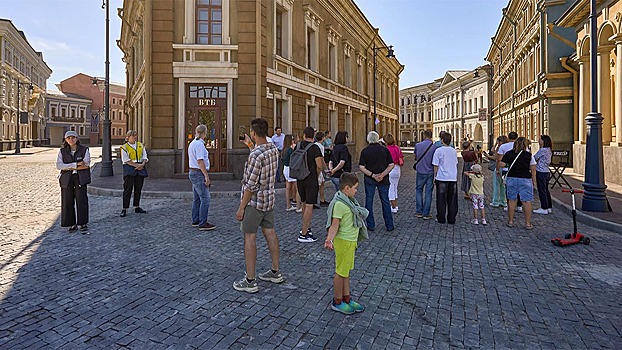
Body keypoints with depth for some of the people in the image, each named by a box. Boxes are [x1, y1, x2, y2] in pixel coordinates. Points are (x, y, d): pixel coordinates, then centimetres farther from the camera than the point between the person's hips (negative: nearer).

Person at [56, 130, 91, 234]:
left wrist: (68, 167, -8)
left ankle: (83, 224, -2)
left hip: (80, 178, -2)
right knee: (67, 201, 4)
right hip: (66, 179, 3)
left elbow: (86, 165, -8)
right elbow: (58, 165, -4)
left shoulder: (84, 150, 3)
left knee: (81, 200, -8)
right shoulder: (62, 151, 9)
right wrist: (75, 164, -14)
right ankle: (72, 224, 14)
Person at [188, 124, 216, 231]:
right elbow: (200, 161, -21)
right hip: (199, 173, -11)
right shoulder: (199, 144, -15)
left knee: (197, 198, 15)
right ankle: (203, 223, -8)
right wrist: (206, 176, -19)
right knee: (205, 199, -9)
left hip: (193, 172, 11)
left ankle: (195, 221, 21)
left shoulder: (192, 143, 17)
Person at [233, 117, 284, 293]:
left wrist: (241, 207, -15)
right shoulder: (274, 149, 2)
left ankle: (250, 281, 5)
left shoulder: (255, 155, -23)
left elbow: (251, 185, -22)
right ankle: (275, 272, 27)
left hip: (254, 201, -8)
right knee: (270, 232, 15)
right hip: (269, 199, 8)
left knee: (249, 237, 0)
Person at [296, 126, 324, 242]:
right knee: (309, 205, -3)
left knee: (304, 203, 20)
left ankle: (306, 228, 32)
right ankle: (303, 234, -2)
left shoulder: (298, 146, 4)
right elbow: (320, 166, -18)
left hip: (300, 179, 7)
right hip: (311, 179, -7)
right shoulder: (314, 148, -14)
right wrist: (316, 175, 0)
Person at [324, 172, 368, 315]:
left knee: (346, 271, 19)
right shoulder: (339, 204, -23)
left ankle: (346, 298, 32)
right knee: (341, 272, 4)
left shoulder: (348, 201, 7)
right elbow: (335, 224, -26)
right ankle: (337, 302, 19)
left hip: (351, 240, 10)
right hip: (344, 241, -10)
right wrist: (329, 239, -39)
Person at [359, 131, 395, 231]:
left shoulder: (365, 151, -5)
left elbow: (361, 167, -11)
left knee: (369, 202, 9)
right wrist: (382, 175, -12)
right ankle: (389, 225, 14)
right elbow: (391, 165, -7)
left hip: (369, 179, -1)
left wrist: (372, 175, -13)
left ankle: (370, 225, 12)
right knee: (385, 202, 11)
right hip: (383, 180, 1)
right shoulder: (385, 149, -1)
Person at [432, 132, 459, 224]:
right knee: (452, 200, 9)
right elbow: (456, 164, 16)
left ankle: (441, 219, 9)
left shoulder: (439, 150, -8)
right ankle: (451, 219, 13)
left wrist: (435, 176, 4)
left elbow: (436, 165, -7)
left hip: (442, 178, -4)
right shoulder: (454, 151, 7)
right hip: (453, 178, 4)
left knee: (441, 200, 4)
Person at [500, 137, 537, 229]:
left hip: (512, 178, 2)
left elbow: (502, 164, -2)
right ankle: (528, 223, 6)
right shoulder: (529, 155, -3)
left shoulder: (508, 153, 0)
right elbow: (533, 169, -3)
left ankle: (510, 221, 15)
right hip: (525, 179, -2)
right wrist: (534, 180, 6)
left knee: (512, 200, 10)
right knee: (527, 201, 3)